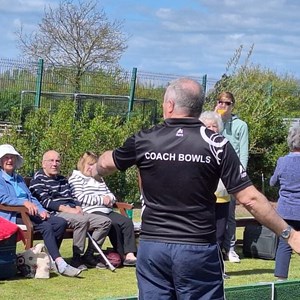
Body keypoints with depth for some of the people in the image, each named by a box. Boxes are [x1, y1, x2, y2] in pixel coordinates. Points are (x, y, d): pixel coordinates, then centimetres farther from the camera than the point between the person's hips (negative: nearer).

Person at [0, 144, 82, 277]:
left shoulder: (19, 178, 29)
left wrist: (41, 210, -1)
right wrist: (24, 202, -27)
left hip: (28, 213, 7)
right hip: (12, 216, -7)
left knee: (61, 222, -16)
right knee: (45, 226, -30)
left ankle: (50, 258, -16)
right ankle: (60, 264, -34)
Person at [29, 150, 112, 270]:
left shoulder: (63, 179, 28)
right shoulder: (38, 179, 2)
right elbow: (45, 202, -11)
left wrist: (77, 207, 0)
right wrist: (67, 209, -20)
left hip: (74, 213, 8)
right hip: (55, 214, -8)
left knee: (105, 221, -3)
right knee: (81, 220, -36)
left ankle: (88, 255, -1)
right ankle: (76, 258, -23)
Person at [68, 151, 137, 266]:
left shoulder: (99, 179, 30)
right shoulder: (76, 178, 4)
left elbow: (110, 194, 31)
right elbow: (80, 198, -10)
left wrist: (109, 198, 4)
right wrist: (102, 200, -11)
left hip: (107, 211, 8)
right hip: (91, 212, -8)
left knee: (127, 222, -16)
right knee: (114, 225, -30)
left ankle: (130, 254, -24)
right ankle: (123, 256, -19)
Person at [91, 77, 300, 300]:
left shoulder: (143, 141, -1)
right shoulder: (216, 145, -7)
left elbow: (106, 164, 20)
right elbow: (250, 199, -9)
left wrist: (94, 170, 44)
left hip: (152, 247, 2)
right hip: (198, 250, -2)